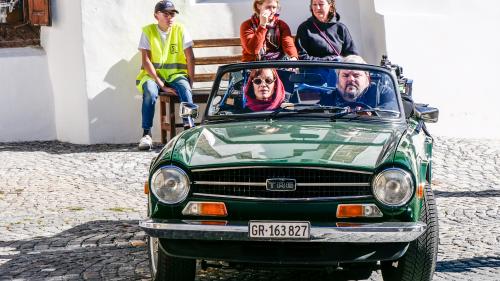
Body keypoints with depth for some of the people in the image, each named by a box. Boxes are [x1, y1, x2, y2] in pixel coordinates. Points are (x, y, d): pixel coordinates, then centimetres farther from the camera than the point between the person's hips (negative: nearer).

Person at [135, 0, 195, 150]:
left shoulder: (180, 30, 2)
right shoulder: (148, 31, -1)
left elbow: (190, 58, 0)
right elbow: (146, 60, -8)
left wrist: (190, 82, -8)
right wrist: (160, 84, -17)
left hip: (176, 73, 1)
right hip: (153, 74, -1)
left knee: (185, 89, -33)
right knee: (150, 92, -33)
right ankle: (146, 134, -29)